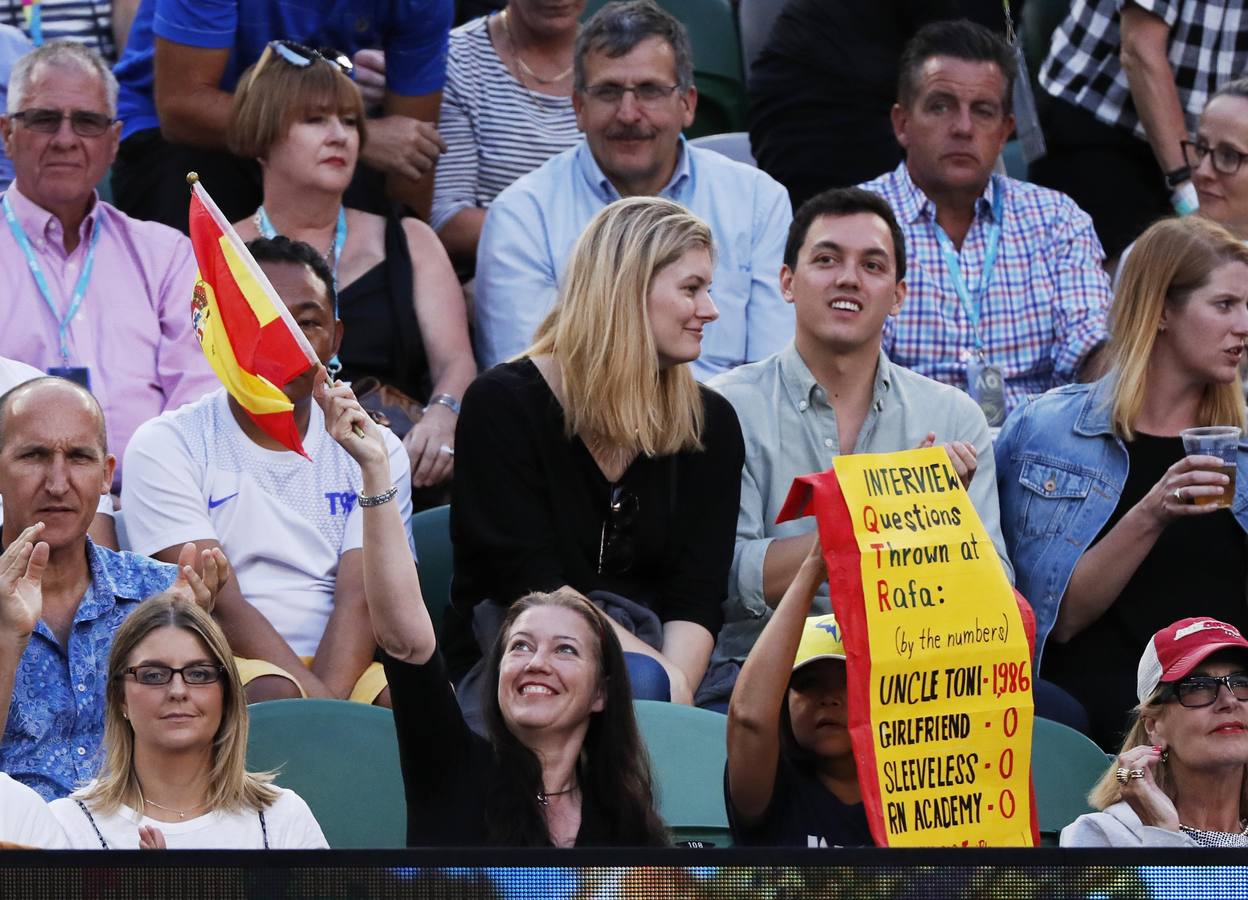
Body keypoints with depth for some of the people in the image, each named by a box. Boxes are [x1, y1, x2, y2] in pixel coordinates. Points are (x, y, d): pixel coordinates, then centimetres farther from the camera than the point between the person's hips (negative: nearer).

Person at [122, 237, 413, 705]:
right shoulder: (167, 445, 5)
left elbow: (359, 598, -1)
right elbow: (218, 604, -7)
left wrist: (332, 695, -22)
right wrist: (315, 696, -22)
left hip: (342, 669, 3)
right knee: (273, 693, -38)